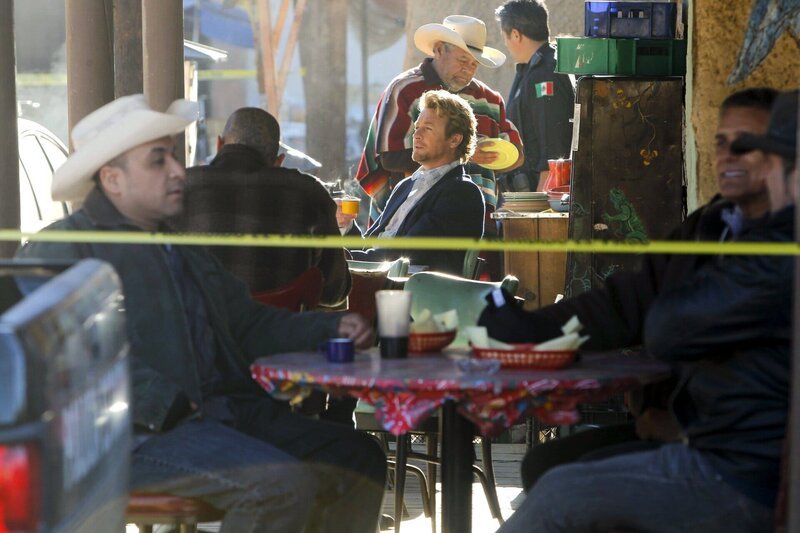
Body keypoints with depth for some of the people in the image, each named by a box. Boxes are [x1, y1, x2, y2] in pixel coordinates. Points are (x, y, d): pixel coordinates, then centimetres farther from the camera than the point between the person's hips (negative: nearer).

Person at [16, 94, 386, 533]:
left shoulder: (185, 253, 27)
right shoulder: (63, 250, -3)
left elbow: (248, 323, 28)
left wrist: (331, 328, 11)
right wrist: (162, 403, -23)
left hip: (228, 413, 9)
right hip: (141, 432, -9)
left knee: (360, 460, -2)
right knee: (283, 482, -28)